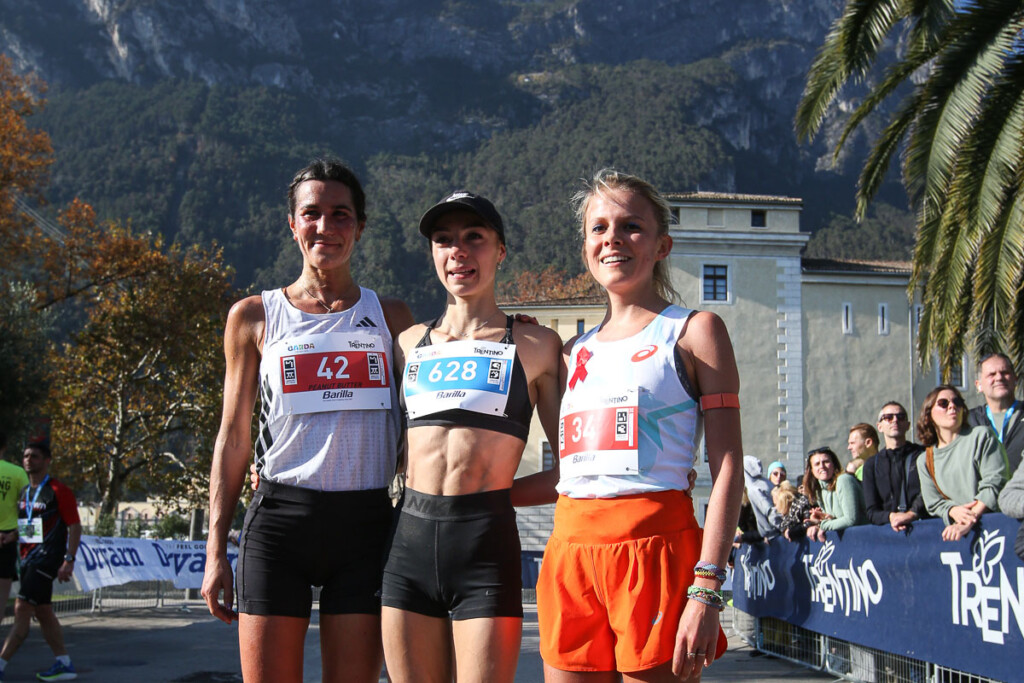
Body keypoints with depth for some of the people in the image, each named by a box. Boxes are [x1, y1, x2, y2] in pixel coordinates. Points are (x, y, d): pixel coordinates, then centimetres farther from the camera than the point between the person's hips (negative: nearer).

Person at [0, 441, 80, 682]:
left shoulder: (57, 491, -8)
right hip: (28, 559, 9)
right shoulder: (23, 493, 15)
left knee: (22, 610, -13)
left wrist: (69, 560, -17)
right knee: (42, 612, 10)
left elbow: (75, 526, -10)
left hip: (46, 559, -9)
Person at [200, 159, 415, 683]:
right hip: (280, 517, -1)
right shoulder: (254, 317, 9)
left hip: (366, 522, 1)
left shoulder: (390, 317, 12)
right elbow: (234, 437, 10)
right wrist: (215, 551, 5)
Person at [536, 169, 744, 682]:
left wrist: (707, 590, -14)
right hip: (570, 551, 5)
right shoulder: (576, 352, 19)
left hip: (653, 548, -5)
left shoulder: (694, 331, 2)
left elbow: (728, 469, -6)